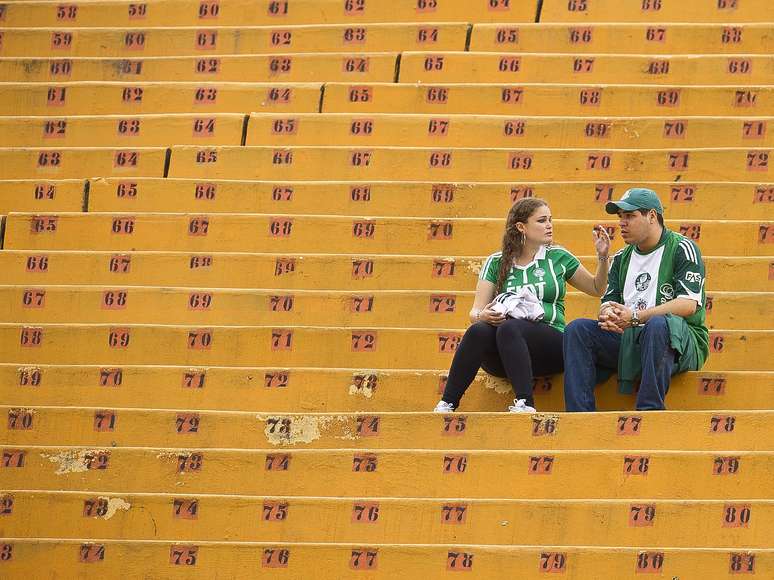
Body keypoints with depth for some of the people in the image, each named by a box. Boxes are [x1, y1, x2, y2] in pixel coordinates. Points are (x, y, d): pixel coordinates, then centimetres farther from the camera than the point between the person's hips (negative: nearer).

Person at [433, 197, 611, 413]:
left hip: (549, 343, -1)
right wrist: (482, 316, -16)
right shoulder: (497, 263, 13)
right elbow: (475, 312, 7)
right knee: (478, 331, -32)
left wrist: (603, 258, 7)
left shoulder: (558, 257, 13)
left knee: (509, 328, -34)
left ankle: (525, 403, -42)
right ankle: (446, 405, -33)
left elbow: (596, 289, 24)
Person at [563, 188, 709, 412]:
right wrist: (608, 315, -13)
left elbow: (688, 303, -14)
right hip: (628, 342, 6)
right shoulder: (622, 258, 21)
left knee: (657, 324, -38)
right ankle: (580, 417, -23)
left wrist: (635, 316, -23)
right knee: (577, 329, -14)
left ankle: (649, 411, -40)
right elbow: (609, 301, 15)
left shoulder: (682, 248, 0)